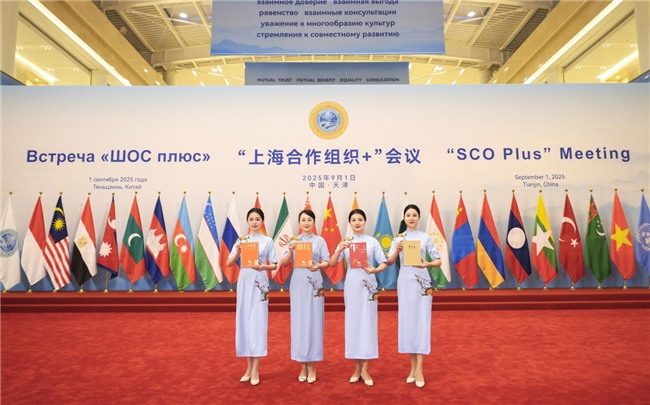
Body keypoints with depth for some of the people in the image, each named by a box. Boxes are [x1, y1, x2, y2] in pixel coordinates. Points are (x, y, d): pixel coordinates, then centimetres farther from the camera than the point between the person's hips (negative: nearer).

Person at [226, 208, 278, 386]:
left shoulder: (267, 241, 2)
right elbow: (228, 263, 2)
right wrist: (237, 252, -15)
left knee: (258, 321, -3)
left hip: (260, 283, -2)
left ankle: (255, 369, 4)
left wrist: (263, 267, -18)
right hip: (244, 282, 3)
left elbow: (275, 265, 1)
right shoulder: (241, 240, 6)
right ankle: (249, 366, 18)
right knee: (244, 321, 5)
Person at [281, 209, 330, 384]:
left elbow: (327, 262, -1)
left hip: (314, 283, -1)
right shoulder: (293, 240, 7)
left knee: (314, 321, 0)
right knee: (299, 321, 4)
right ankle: (303, 365, 15)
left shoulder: (320, 240, 4)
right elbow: (284, 263, 2)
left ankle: (312, 365, 10)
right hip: (298, 283, 2)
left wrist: (318, 266, -22)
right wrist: (291, 250, -16)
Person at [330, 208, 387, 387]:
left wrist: (375, 270, -22)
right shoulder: (345, 242, 4)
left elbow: (384, 263, -1)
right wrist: (340, 249, -21)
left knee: (368, 323, 0)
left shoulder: (373, 241, 0)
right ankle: (357, 367, 18)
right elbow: (332, 264, -4)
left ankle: (365, 369, 9)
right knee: (353, 323, 6)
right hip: (351, 285, 2)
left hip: (368, 285, -1)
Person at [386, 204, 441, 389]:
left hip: (422, 281, -2)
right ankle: (413, 367, 17)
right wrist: (397, 251, -17)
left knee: (422, 321, -4)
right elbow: (389, 262, 1)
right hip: (405, 281, 2)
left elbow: (438, 261, 2)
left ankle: (419, 369, 0)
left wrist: (427, 264, -18)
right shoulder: (398, 238, 5)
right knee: (407, 322, 5)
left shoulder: (426, 237, 2)